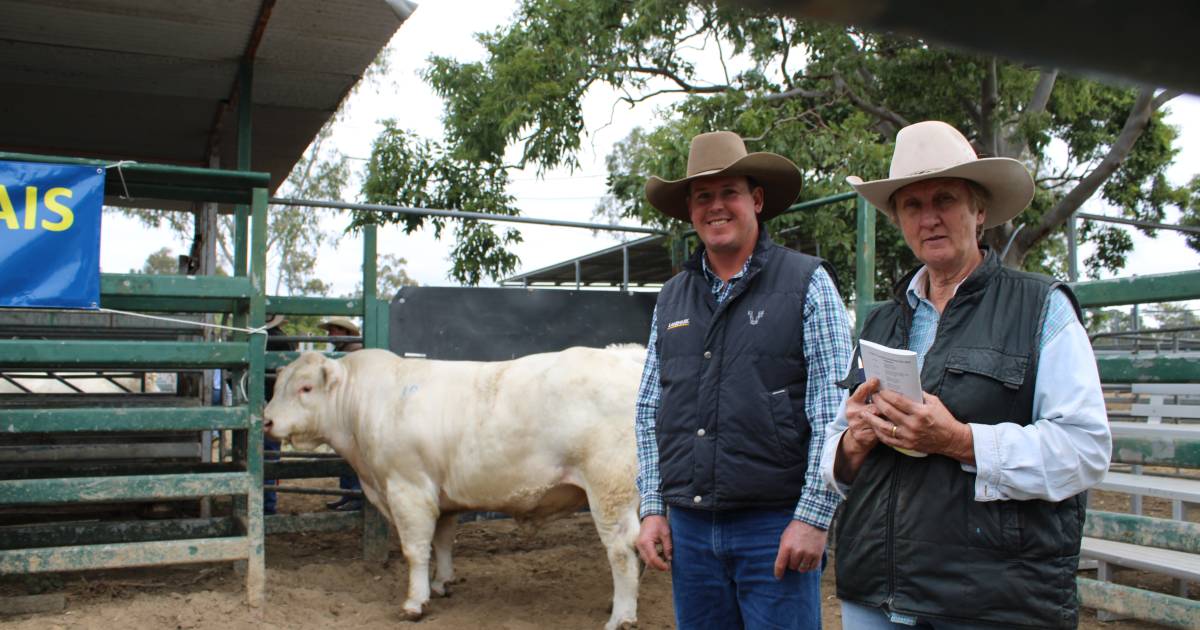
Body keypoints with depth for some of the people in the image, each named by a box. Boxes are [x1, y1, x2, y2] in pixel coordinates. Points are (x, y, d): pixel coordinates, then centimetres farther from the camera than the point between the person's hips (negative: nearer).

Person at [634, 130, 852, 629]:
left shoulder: (806, 283, -4)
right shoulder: (672, 297, 10)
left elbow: (835, 411, -9)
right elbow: (648, 412, 14)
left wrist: (813, 517, -13)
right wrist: (652, 509, 8)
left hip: (775, 528, -4)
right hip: (688, 528, 5)